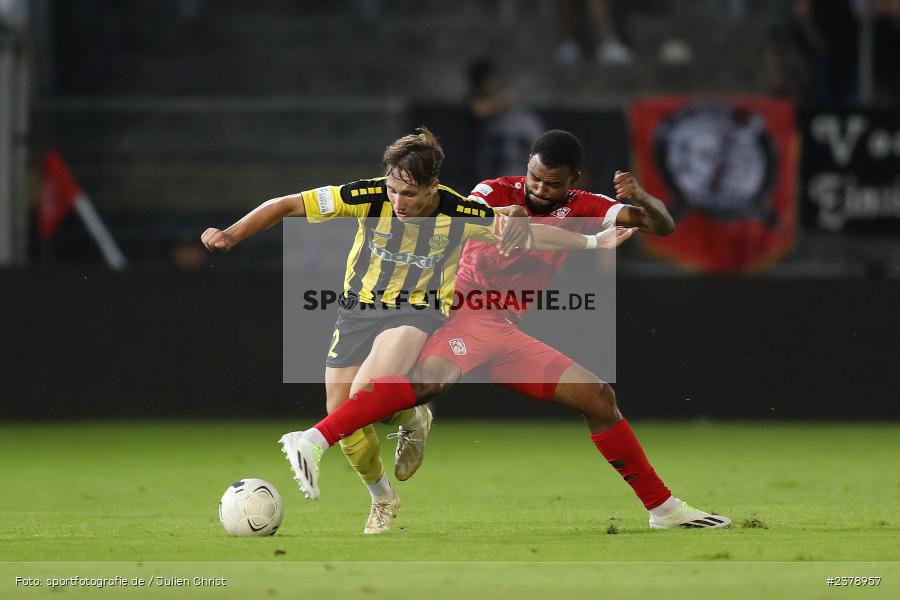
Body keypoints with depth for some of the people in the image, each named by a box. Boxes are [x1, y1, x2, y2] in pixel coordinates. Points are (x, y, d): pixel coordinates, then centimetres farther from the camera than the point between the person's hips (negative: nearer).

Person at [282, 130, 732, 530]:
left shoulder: (580, 209, 9)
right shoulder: (498, 193, -5)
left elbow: (661, 227, 4)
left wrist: (641, 198, -19)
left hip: (506, 332, 7)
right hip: (466, 316, -7)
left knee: (599, 398, 7)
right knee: (433, 375, -38)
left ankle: (663, 508, 17)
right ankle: (313, 441, -48)